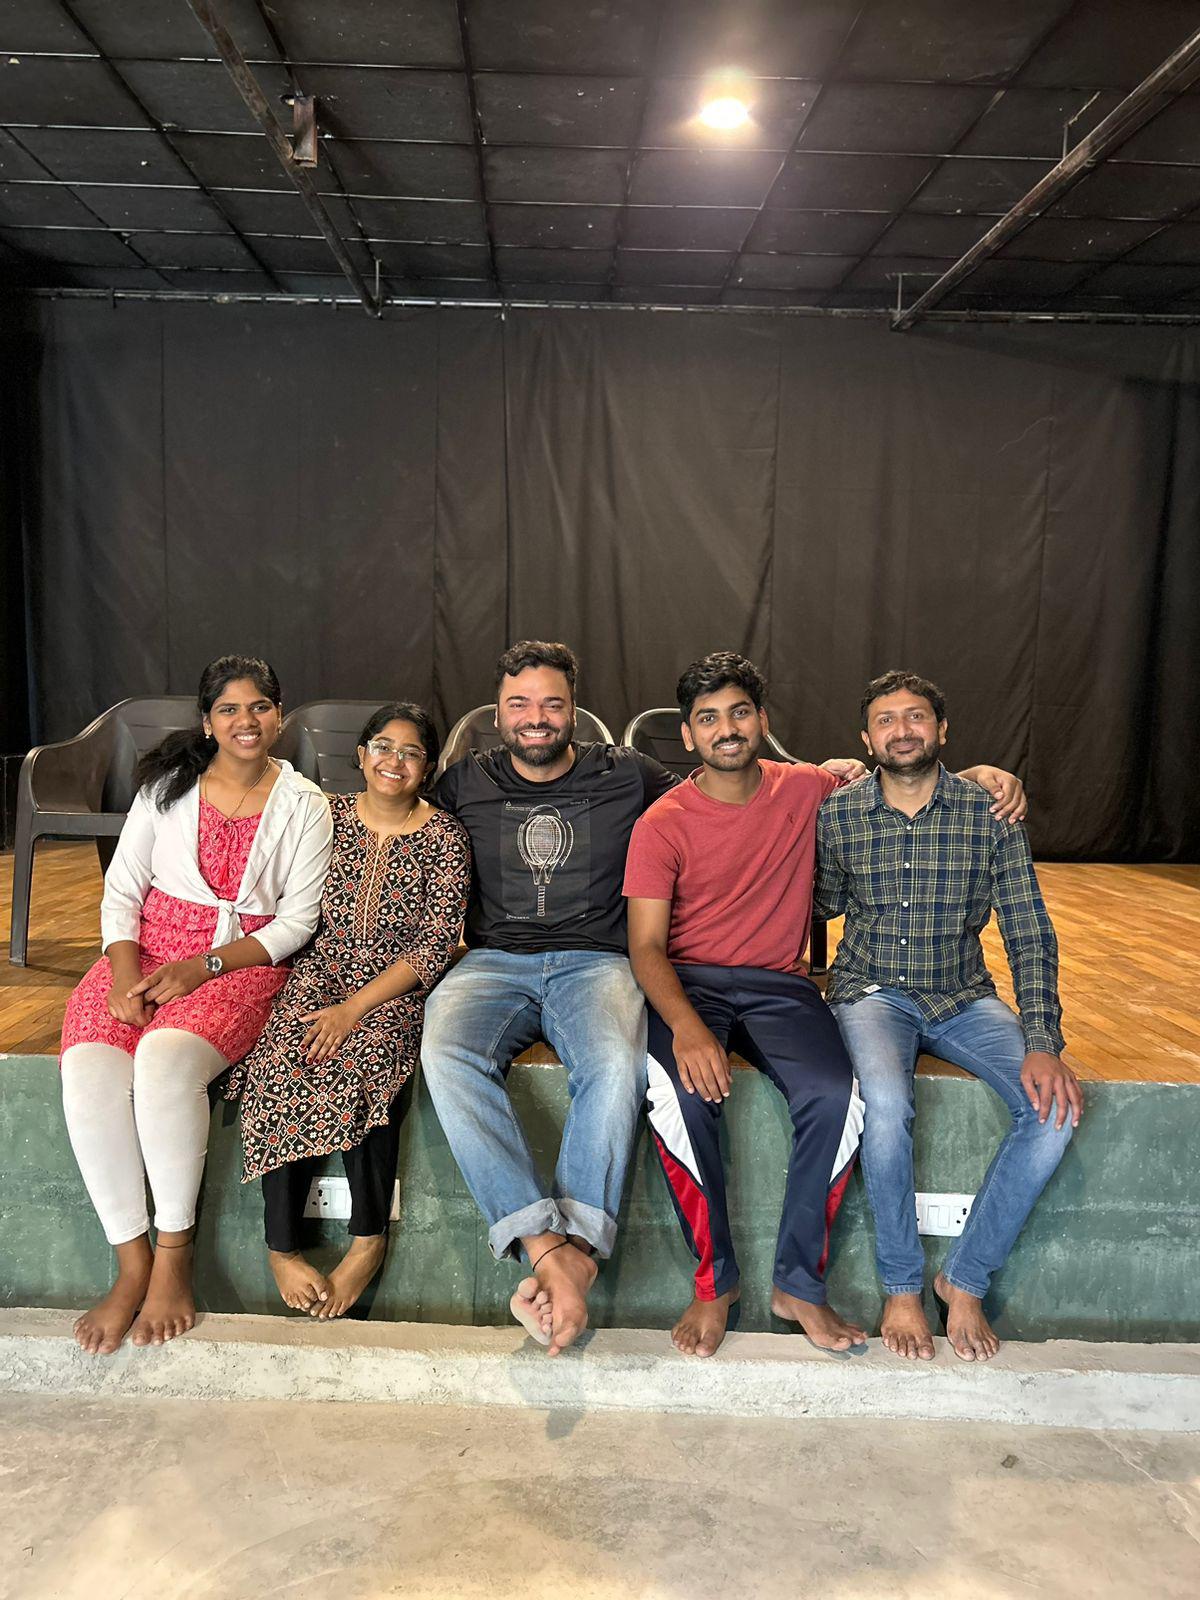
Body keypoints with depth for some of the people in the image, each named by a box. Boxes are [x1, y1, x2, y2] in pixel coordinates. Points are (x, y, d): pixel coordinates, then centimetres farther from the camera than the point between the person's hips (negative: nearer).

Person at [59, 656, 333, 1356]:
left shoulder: (304, 805, 2)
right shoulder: (167, 786, 7)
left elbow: (296, 919, -2)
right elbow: (122, 887, 7)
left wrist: (205, 965, -13)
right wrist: (124, 970, -11)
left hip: (243, 962, -3)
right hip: (148, 950, 3)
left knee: (166, 1057, -34)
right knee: (89, 1067, -27)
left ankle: (173, 1256, -16)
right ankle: (133, 1266, -13)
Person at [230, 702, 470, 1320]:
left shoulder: (444, 836, -3)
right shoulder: (329, 816, 6)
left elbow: (436, 944, -9)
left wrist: (355, 1007, -17)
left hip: (398, 987, -2)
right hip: (321, 972, 2)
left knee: (362, 1059, -31)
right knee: (285, 1060, -26)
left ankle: (369, 1240, -17)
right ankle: (281, 1246, -17)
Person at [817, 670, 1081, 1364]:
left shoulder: (990, 814, -3)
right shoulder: (836, 816, -2)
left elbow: (1030, 936, -4)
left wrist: (1042, 1043, -16)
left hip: (964, 996, 2)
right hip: (872, 993, -1)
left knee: (1056, 1106, -23)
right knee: (887, 1104, -33)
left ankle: (966, 1278, -3)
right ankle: (902, 1286, -6)